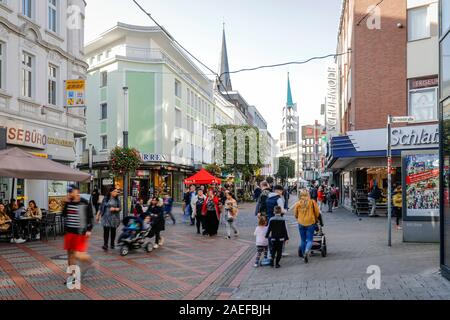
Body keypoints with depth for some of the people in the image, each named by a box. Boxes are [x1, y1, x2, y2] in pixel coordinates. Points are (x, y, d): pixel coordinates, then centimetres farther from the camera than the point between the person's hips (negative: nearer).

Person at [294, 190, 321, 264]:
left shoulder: (298, 203, -2)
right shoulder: (312, 202, -4)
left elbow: (295, 214, 6)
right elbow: (317, 212, 1)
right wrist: (316, 219, 20)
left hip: (301, 223, 2)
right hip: (310, 223, -2)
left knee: (303, 240, 15)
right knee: (309, 240, 1)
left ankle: (304, 254, 20)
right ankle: (307, 251, -24)